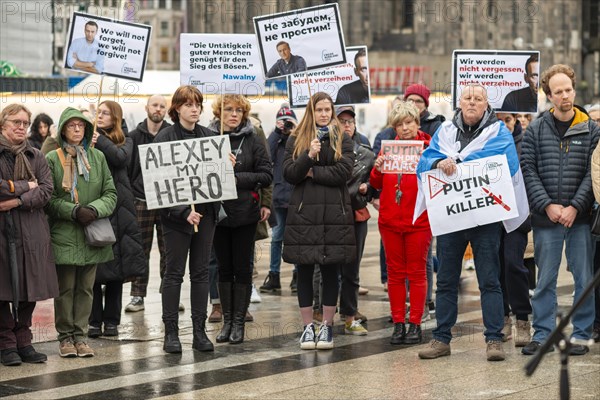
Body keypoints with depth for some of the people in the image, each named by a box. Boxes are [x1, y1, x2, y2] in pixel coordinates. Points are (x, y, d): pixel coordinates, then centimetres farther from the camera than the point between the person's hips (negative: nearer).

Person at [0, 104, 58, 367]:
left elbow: (46, 190, 0)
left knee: (29, 290, 4)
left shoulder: (36, 157, 13)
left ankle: (23, 342, 13)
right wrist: (25, 186, -7)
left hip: (32, 233, 4)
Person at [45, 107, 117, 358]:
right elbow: (50, 198, -4)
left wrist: (95, 210, -12)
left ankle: (80, 335, 16)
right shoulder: (52, 159, -2)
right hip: (64, 234, -3)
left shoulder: (98, 157, 7)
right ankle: (65, 337, 13)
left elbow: (111, 193, 6)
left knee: (86, 288, 8)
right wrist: (74, 211, -17)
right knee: (65, 288, 3)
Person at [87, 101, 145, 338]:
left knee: (116, 268, 4)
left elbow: (121, 158, -11)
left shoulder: (125, 142, 11)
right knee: (93, 269, -1)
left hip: (117, 209, 1)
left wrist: (99, 140, -11)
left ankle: (111, 320, 12)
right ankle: (94, 321, 6)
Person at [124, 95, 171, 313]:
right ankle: (138, 296, 9)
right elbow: (128, 168, 5)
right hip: (141, 201, 0)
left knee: (168, 251, 3)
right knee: (140, 250, 3)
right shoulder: (135, 136, 6)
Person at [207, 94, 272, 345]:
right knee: (224, 268, 9)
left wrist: (237, 178, -14)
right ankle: (227, 320, 17)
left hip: (245, 212, -1)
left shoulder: (253, 140, 0)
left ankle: (239, 322, 10)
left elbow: (266, 175, -4)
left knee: (242, 268, 3)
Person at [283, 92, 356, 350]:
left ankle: (327, 326, 11)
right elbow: (288, 174, -1)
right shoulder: (296, 140, 9)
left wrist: (311, 172, -8)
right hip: (303, 212, 1)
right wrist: (308, 156, -16)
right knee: (304, 271, 3)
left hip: (334, 213, -1)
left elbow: (344, 171, -7)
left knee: (330, 270, 3)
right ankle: (307, 326, 11)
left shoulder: (343, 140, 7)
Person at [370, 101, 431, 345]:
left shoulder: (428, 146, 0)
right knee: (395, 272, 7)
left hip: (418, 220, -3)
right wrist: (377, 169, -8)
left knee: (416, 272, 2)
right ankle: (398, 324, 12)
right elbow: (376, 184, 12)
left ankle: (415, 324, 7)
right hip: (390, 219, 3)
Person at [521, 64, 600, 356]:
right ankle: (543, 334, 13)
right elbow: (528, 171, 0)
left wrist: (575, 207, -11)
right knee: (545, 280, 6)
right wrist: (547, 206, -10)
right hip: (545, 218, 0)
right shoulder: (535, 130, 4)